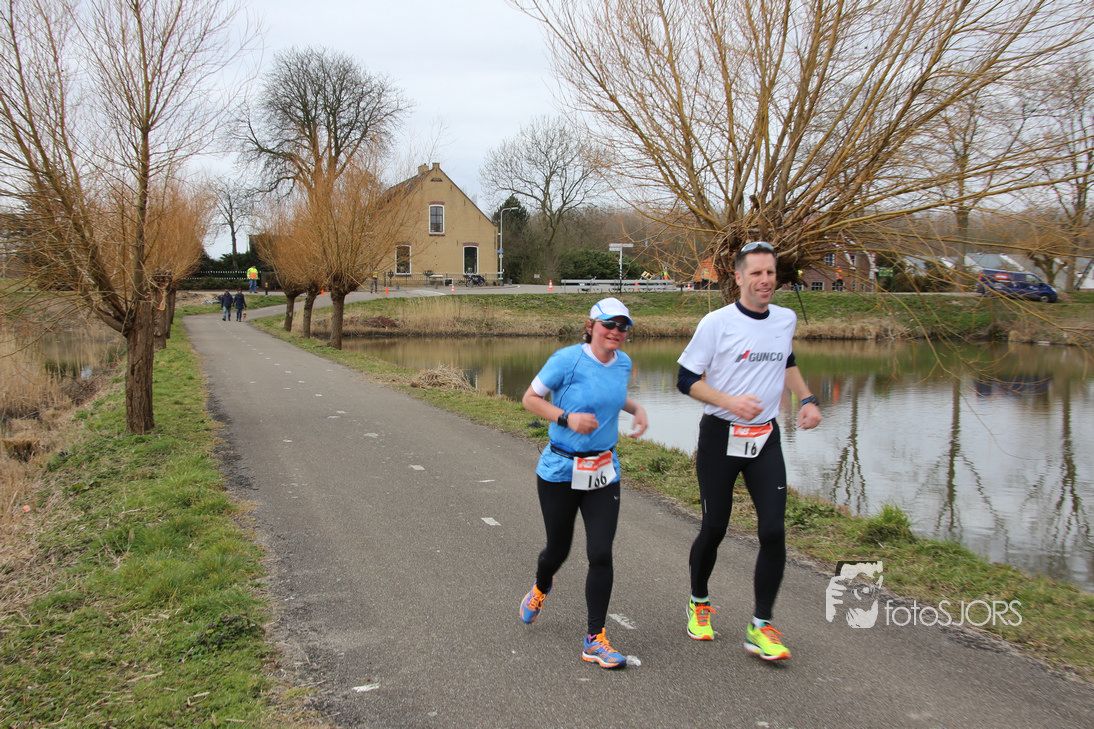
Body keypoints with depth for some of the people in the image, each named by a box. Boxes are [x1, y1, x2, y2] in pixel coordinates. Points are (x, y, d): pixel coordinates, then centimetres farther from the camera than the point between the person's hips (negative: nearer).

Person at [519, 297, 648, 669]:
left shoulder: (623, 363, 3)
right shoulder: (567, 359, -15)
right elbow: (530, 398, -9)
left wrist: (636, 408, 4)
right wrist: (566, 418, -23)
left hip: (603, 473, 4)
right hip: (560, 471, -4)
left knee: (601, 554, -5)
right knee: (558, 549, 13)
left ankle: (595, 639, 7)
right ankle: (540, 589, 50)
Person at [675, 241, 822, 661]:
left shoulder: (786, 320, 7)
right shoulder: (717, 323, -9)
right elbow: (686, 379, -7)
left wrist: (807, 398, 13)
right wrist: (729, 401, -21)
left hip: (765, 438, 4)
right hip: (720, 437, -3)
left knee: (773, 530, -7)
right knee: (714, 528, 4)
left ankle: (760, 627, 4)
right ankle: (699, 602, 31)